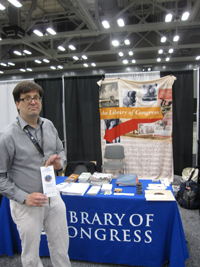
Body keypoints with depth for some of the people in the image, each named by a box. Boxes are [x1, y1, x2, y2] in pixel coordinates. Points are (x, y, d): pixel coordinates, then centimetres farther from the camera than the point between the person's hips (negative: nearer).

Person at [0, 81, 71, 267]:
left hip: (53, 197, 5)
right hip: (26, 204, -4)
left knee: (61, 248, 20)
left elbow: (61, 151, 12)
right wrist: (24, 198, -19)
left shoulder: (49, 126, 0)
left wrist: (59, 163, -10)